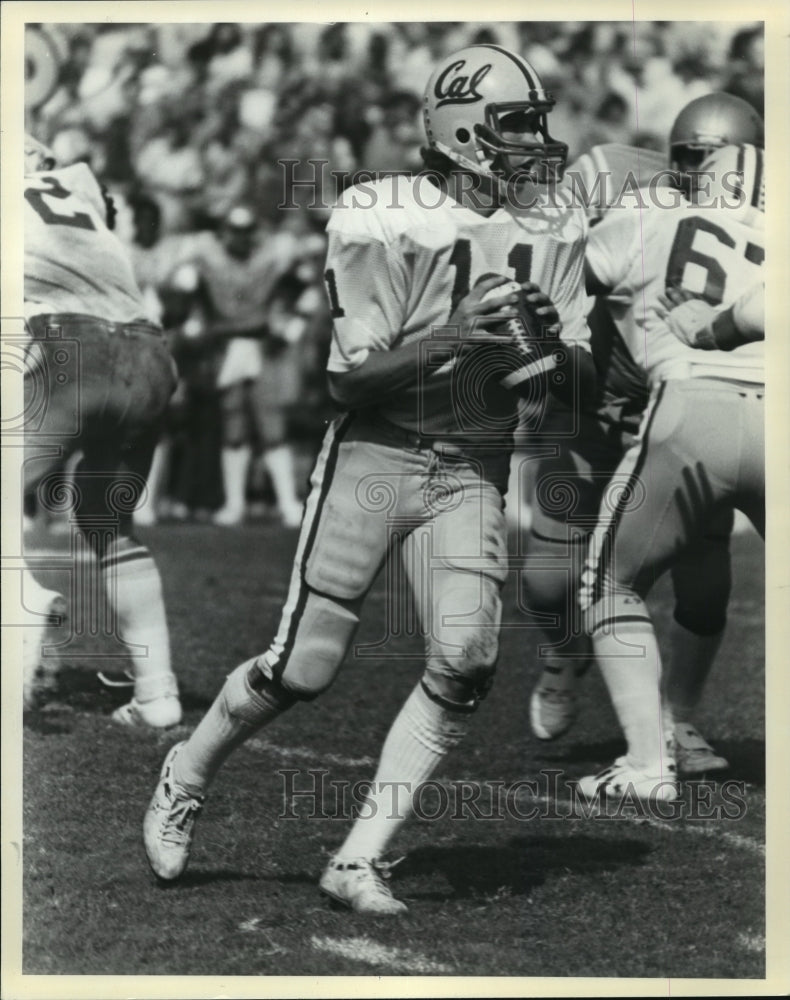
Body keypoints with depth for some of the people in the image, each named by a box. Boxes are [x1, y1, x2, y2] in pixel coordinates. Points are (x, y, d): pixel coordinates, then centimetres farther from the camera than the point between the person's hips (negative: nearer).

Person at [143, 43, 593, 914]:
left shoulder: (551, 229, 2)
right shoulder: (382, 223, -13)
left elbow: (580, 371, 4)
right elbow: (350, 379, -14)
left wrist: (551, 337, -18)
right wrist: (451, 338, -28)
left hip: (472, 471, 4)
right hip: (375, 456, -4)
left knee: (465, 662, -15)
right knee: (303, 668, -2)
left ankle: (360, 861, -3)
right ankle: (186, 776, 28)